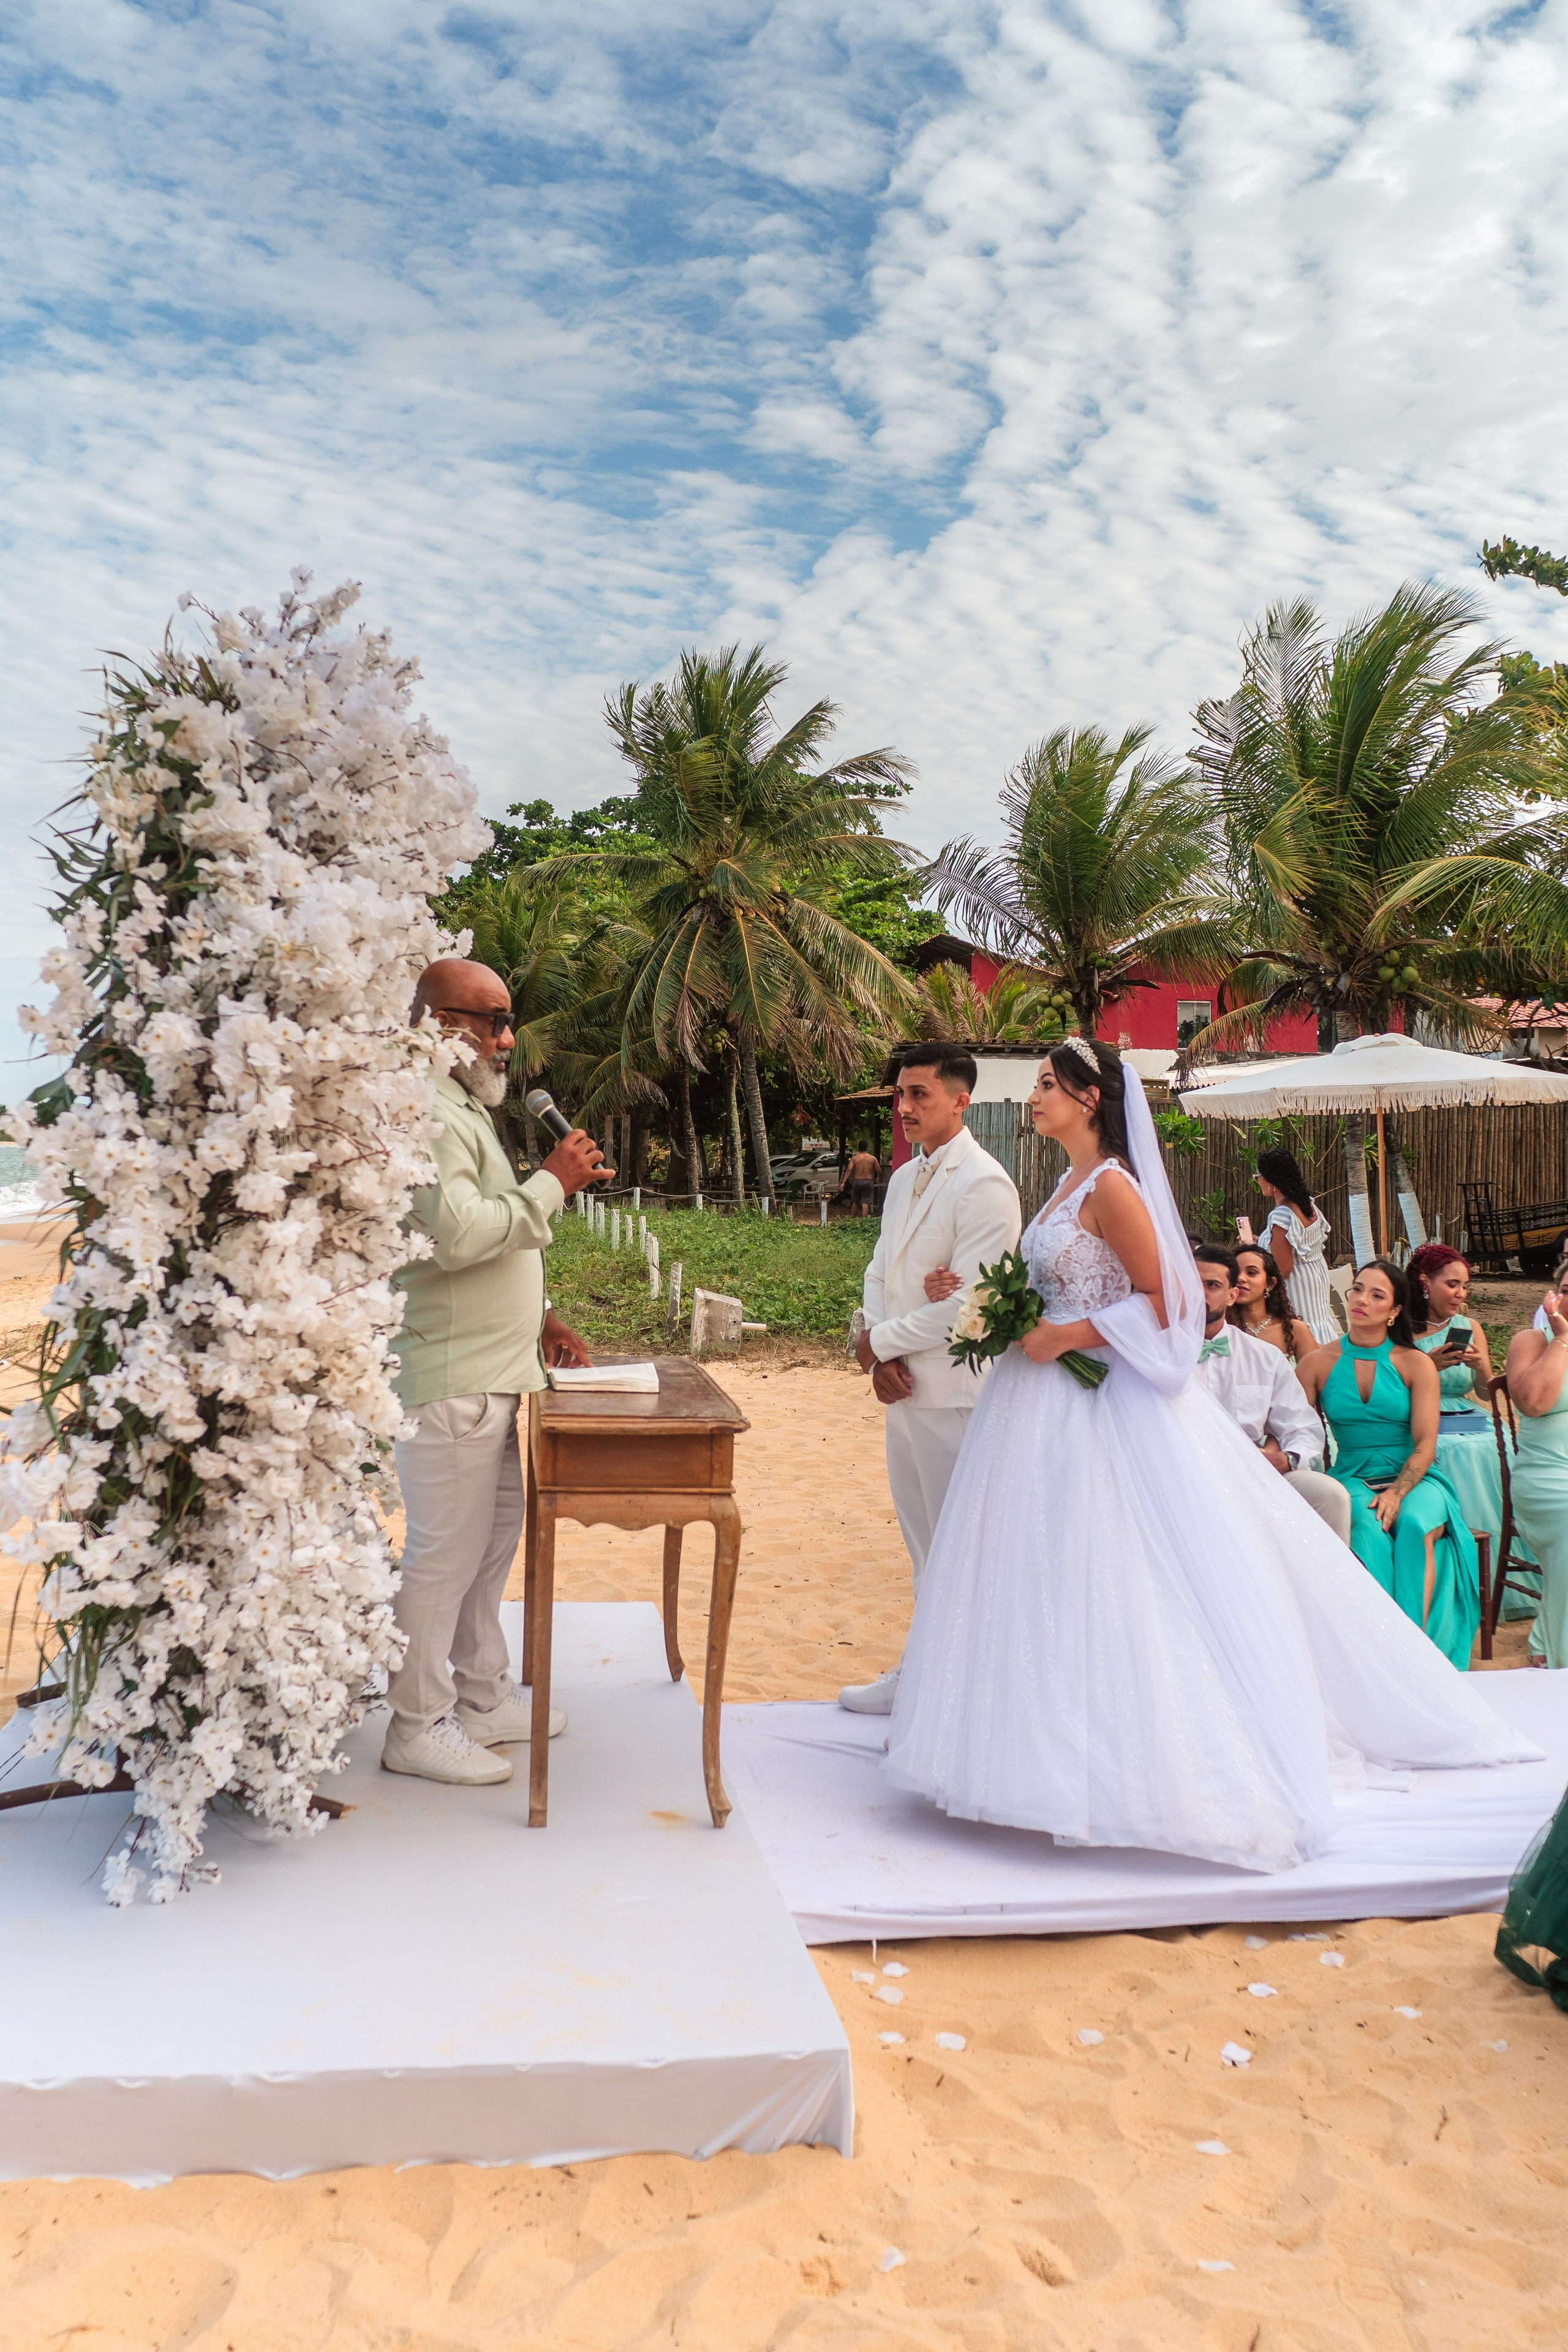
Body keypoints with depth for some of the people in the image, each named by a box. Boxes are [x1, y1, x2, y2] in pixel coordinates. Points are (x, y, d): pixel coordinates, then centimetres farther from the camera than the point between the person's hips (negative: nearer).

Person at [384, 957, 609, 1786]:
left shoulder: (465, 1109, 19)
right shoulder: (426, 1113, -17)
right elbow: (455, 1233, -28)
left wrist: (538, 1316, 18)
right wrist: (553, 1183, -18)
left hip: (488, 1371, 10)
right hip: (446, 1379, -10)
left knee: (492, 1540, 18)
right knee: (445, 1552, 0)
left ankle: (483, 1696, 31)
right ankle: (419, 1726, 14)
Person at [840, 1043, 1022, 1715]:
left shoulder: (984, 1186, -15)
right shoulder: (905, 1178, 13)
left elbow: (967, 1302, -20)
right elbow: (879, 1272, 14)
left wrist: (881, 1341, -10)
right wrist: (879, 1356, -3)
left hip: (956, 1394, -8)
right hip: (904, 1386, 9)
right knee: (923, 1542, 18)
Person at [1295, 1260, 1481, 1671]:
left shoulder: (1416, 1364, 3)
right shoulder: (1318, 1364, 6)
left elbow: (1425, 1445, -3)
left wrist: (1396, 1493, -20)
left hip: (1414, 1480, 0)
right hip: (1351, 1480, 0)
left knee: (1417, 1526, -34)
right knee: (1368, 1533, -33)